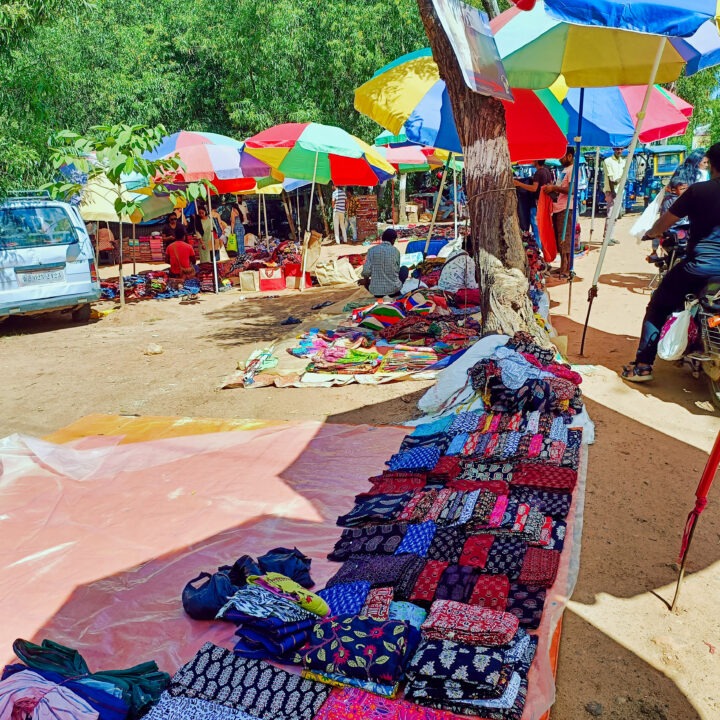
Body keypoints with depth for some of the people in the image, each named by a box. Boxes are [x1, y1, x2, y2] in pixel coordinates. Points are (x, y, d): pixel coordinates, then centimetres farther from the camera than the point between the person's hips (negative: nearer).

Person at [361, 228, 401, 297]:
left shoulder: (372, 250, -4)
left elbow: (366, 272, -10)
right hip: (393, 288, -2)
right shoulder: (395, 251, -3)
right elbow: (397, 270, 6)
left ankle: (378, 294, 19)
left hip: (376, 290, 2)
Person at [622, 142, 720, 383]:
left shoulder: (699, 190, -4)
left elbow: (666, 221, 3)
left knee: (657, 309, 10)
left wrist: (651, 233, 23)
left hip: (699, 265, -3)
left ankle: (643, 365, 5)